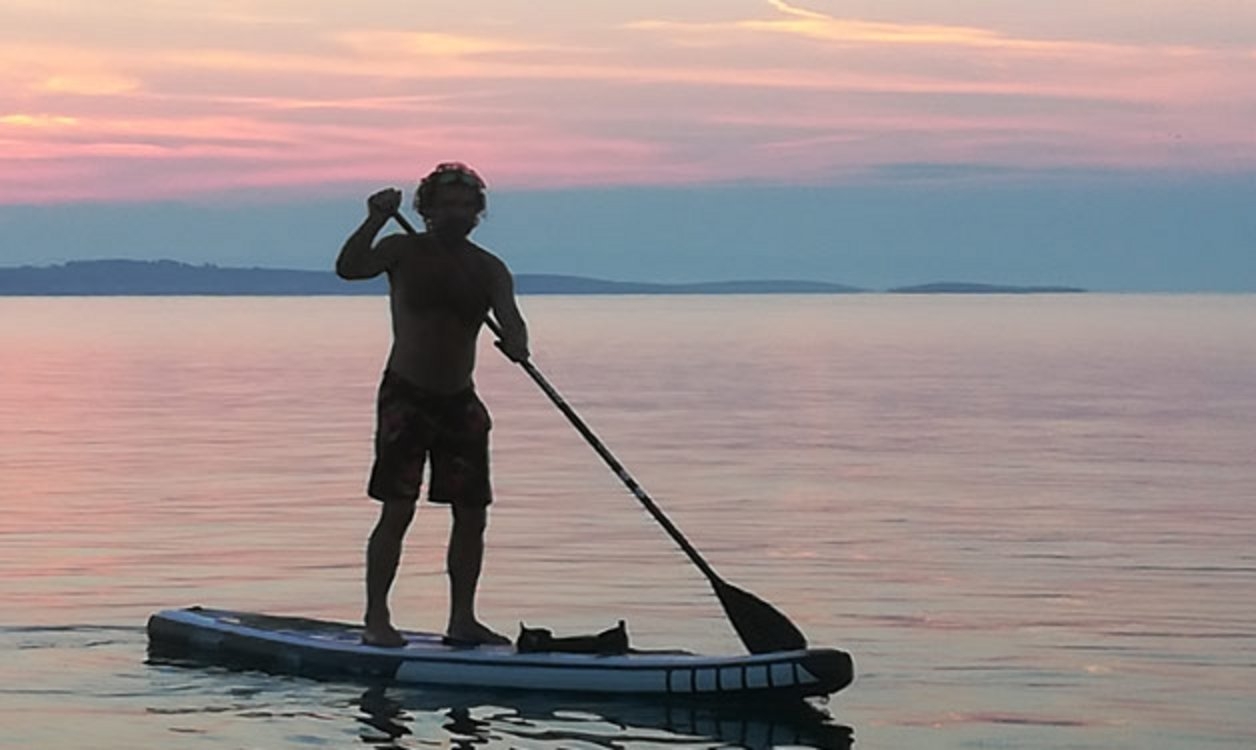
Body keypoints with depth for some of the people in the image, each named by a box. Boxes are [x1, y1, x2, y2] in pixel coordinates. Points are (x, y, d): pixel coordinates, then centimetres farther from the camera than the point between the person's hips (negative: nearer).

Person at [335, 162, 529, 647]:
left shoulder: (489, 269, 5)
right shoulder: (405, 251, -4)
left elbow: (508, 315, -12)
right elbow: (348, 268, -19)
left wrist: (516, 341, -34)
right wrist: (375, 221, -32)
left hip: (460, 401, 5)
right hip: (406, 395, -5)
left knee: (472, 514, 4)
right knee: (397, 511, -10)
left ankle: (462, 619, 13)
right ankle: (376, 619, -7)